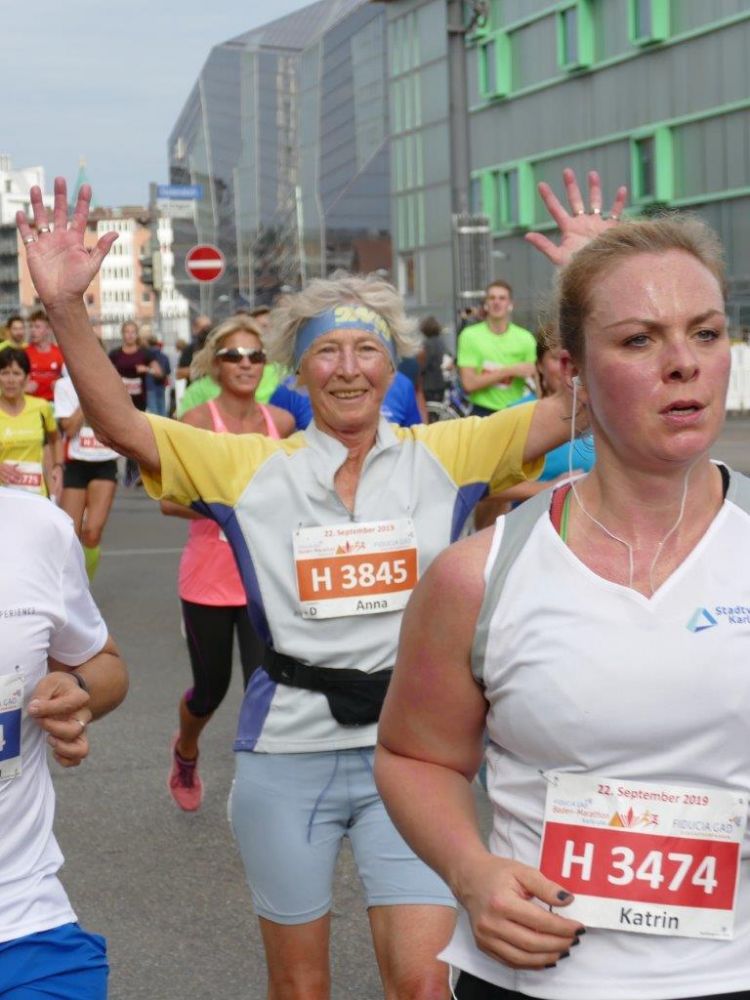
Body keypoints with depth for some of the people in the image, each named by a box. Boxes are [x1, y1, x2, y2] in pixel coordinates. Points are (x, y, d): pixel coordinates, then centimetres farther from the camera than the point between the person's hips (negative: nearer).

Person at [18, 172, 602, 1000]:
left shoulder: (444, 456, 1)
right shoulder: (251, 467, 0)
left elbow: (568, 410, -5)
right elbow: (120, 425, -7)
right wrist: (65, 309, -19)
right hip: (287, 750, 1)